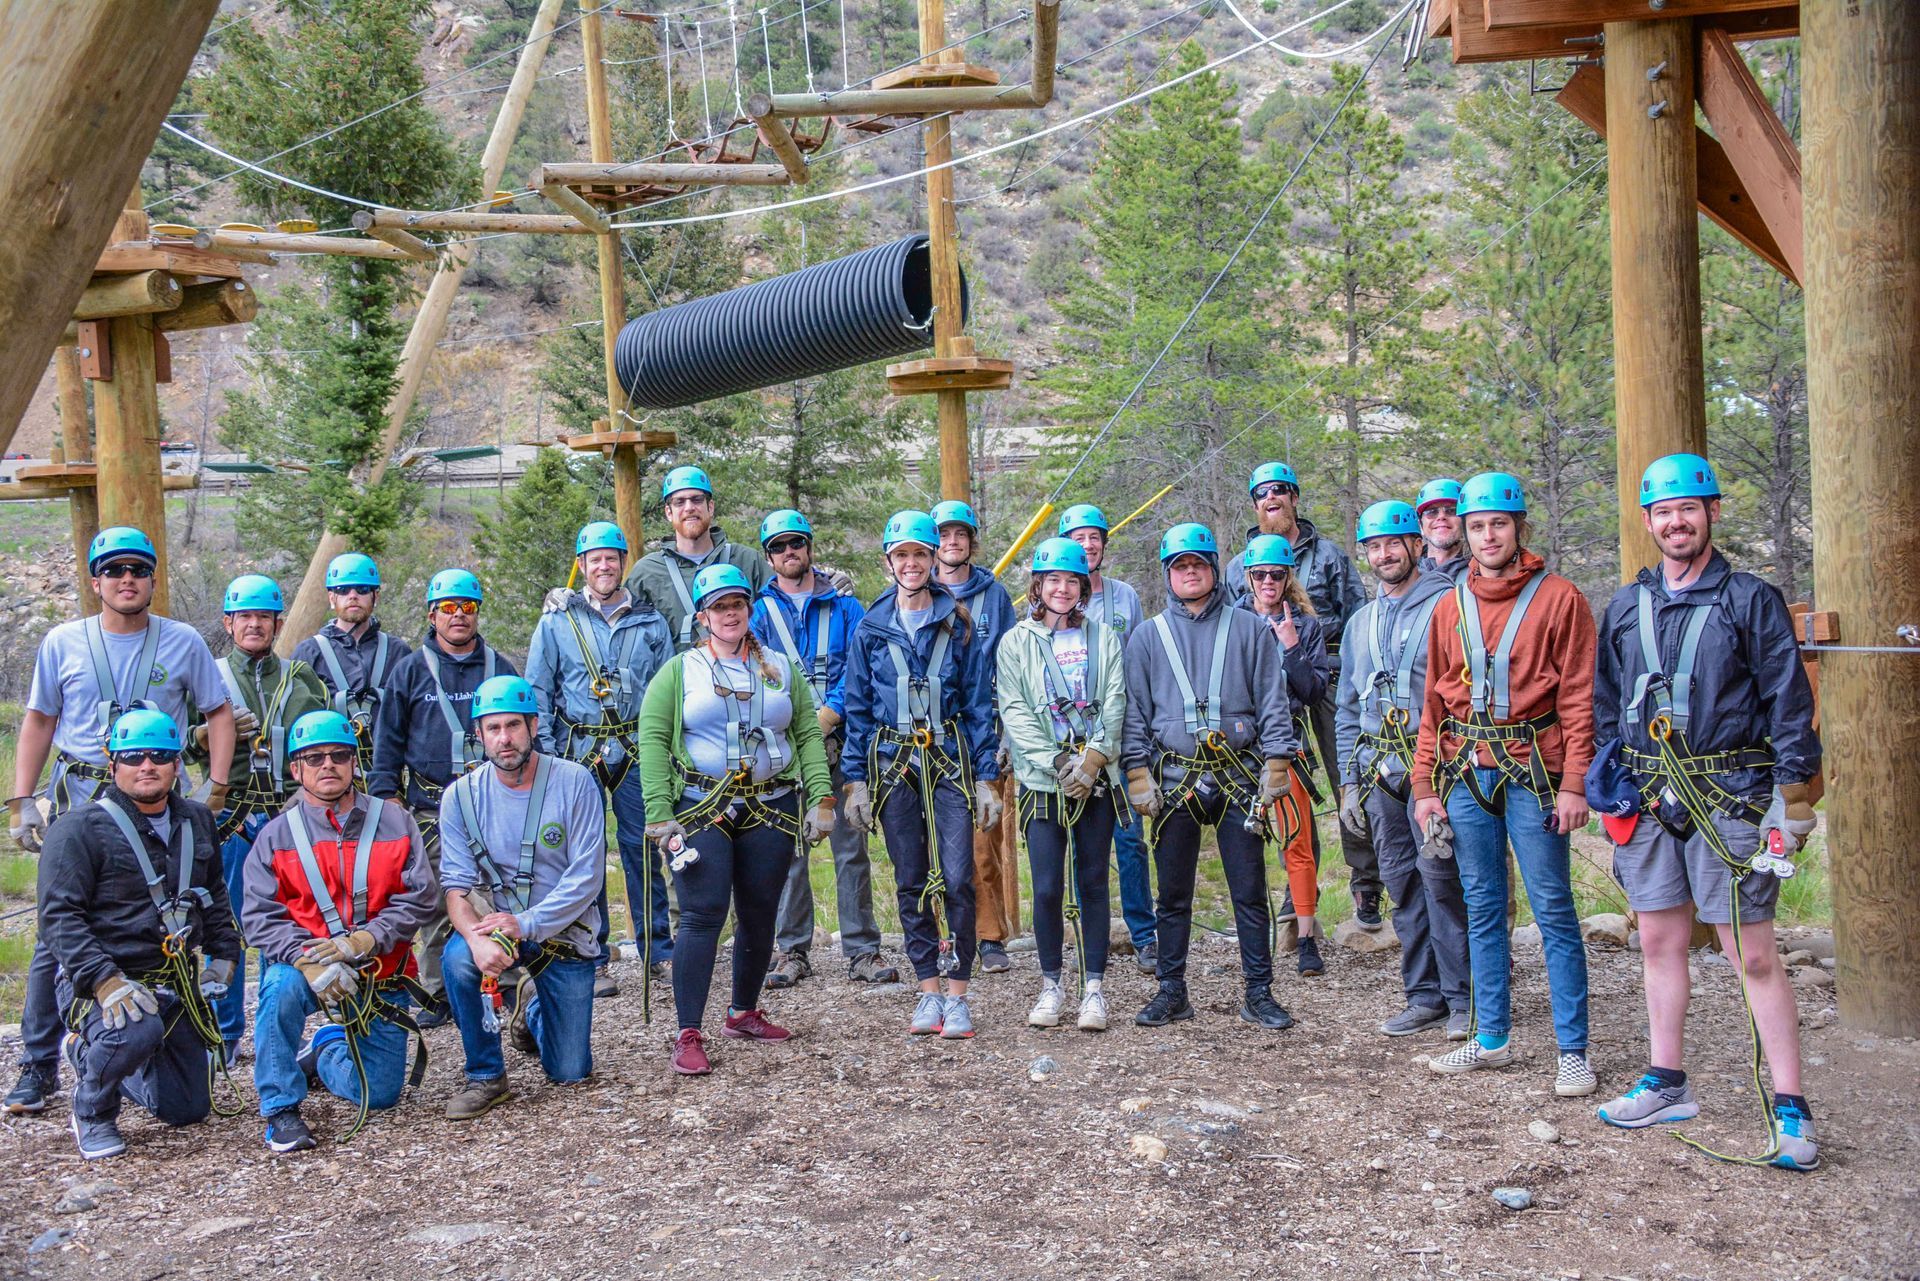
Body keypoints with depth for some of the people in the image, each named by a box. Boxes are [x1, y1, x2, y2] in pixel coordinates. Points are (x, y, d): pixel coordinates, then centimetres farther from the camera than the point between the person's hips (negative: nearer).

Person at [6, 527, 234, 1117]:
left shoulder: (184, 643, 5)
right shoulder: (63, 643, 7)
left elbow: (219, 712, 11)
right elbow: (38, 722, 12)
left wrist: (215, 789, 2)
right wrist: (23, 801, 5)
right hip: (77, 804, 0)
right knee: (57, 936, -2)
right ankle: (39, 1066, 6)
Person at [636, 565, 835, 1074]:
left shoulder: (782, 669, 13)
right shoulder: (679, 671, 5)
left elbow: (809, 736, 10)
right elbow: (652, 741, -2)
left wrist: (822, 797, -2)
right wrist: (660, 817, -11)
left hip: (772, 810, 3)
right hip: (701, 810, -3)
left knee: (760, 916, 9)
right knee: (703, 914, -11)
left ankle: (744, 1014, 27)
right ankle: (689, 1036, -9)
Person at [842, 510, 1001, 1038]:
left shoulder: (958, 624, 4)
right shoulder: (870, 629, 7)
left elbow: (979, 703, 4)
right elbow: (858, 709, 9)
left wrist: (985, 777, -1)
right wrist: (855, 779, 2)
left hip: (949, 760, -2)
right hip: (892, 762, 2)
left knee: (956, 878, -9)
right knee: (911, 882, 5)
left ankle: (957, 995, -1)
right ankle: (929, 991, 14)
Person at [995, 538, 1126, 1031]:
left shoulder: (1101, 638, 11)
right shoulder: (1016, 642, 6)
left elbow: (1114, 704, 4)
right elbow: (1014, 712, -2)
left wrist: (1093, 759, -11)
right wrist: (1057, 761, -12)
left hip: (1097, 778, 1)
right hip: (1043, 780, -1)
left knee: (1093, 882, 2)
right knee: (1047, 887, -4)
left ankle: (1094, 986, 9)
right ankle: (1051, 985, 10)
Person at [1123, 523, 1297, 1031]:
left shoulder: (1247, 629, 8)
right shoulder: (1147, 636, 11)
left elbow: (1272, 701, 6)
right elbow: (1134, 711, 10)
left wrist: (1275, 763, -3)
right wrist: (1138, 773, 1)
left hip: (1239, 777, -1)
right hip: (1174, 777, 1)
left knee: (1250, 891, 1)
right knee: (1173, 894, 6)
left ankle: (1259, 994, 9)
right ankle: (1172, 991, 15)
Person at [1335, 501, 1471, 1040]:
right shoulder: (1360, 623, 19)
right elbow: (1347, 709, 22)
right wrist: (1349, 782, 16)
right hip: (1379, 768, 6)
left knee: (1438, 873, -11)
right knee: (1401, 879, 7)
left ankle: (1462, 995, -1)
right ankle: (1424, 995, 15)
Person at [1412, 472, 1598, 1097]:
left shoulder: (1558, 599, -2)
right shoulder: (1450, 607, 12)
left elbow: (1578, 697, -6)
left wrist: (1573, 784, -12)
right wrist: (1426, 785, 8)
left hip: (1532, 771, -5)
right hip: (1467, 774, 5)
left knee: (1553, 911, -2)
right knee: (1482, 909, 11)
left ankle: (1573, 1051, 5)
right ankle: (1491, 1038, 21)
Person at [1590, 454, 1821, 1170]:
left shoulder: (1752, 600, -1)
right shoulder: (1625, 608, 12)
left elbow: (1789, 701, -3)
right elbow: (1606, 705, 18)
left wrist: (1791, 800, -9)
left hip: (1728, 798, -5)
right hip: (1650, 800, 5)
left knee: (1754, 956, -4)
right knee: (1660, 943, 12)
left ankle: (1790, 1109, 1)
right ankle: (1666, 1084, 24)